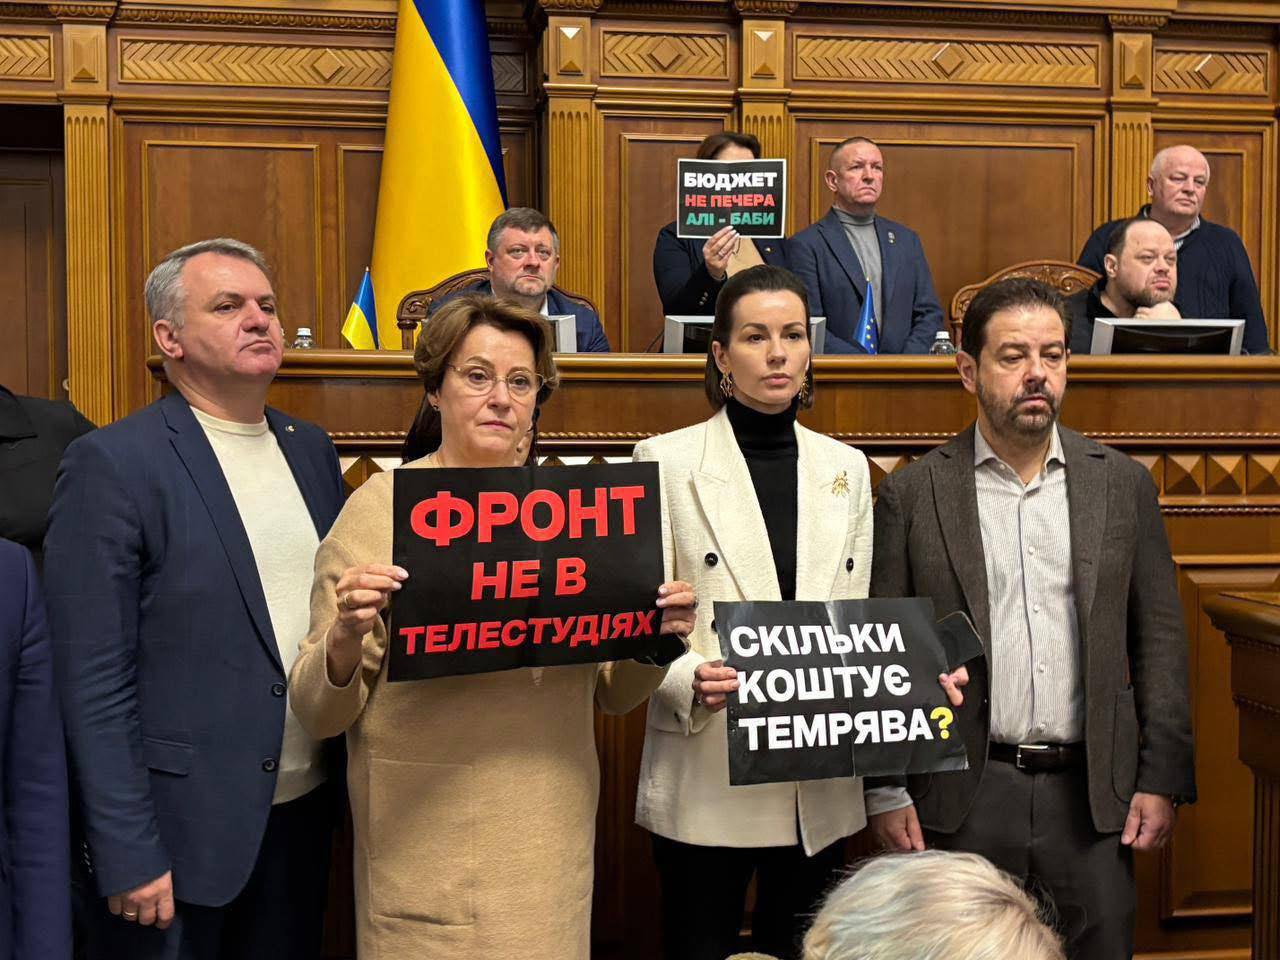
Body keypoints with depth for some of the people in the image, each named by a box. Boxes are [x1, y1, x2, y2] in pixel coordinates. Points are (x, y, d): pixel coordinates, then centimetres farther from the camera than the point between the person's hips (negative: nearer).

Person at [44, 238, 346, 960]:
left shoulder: (311, 448, 7)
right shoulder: (112, 464, -12)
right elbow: (94, 680, -13)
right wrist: (128, 856, -15)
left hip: (304, 812, 6)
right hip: (180, 828, -5)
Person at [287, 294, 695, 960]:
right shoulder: (381, 506, -7)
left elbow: (611, 695, 10)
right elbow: (318, 714, -7)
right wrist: (345, 638, -27)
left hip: (555, 837, 4)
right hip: (427, 847, -3)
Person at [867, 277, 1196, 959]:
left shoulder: (1122, 483, 5)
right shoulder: (912, 494, -2)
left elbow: (1159, 636, 7)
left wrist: (1163, 777, 1)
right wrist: (885, 792, -4)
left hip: (1093, 793, 2)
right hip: (963, 797, -2)